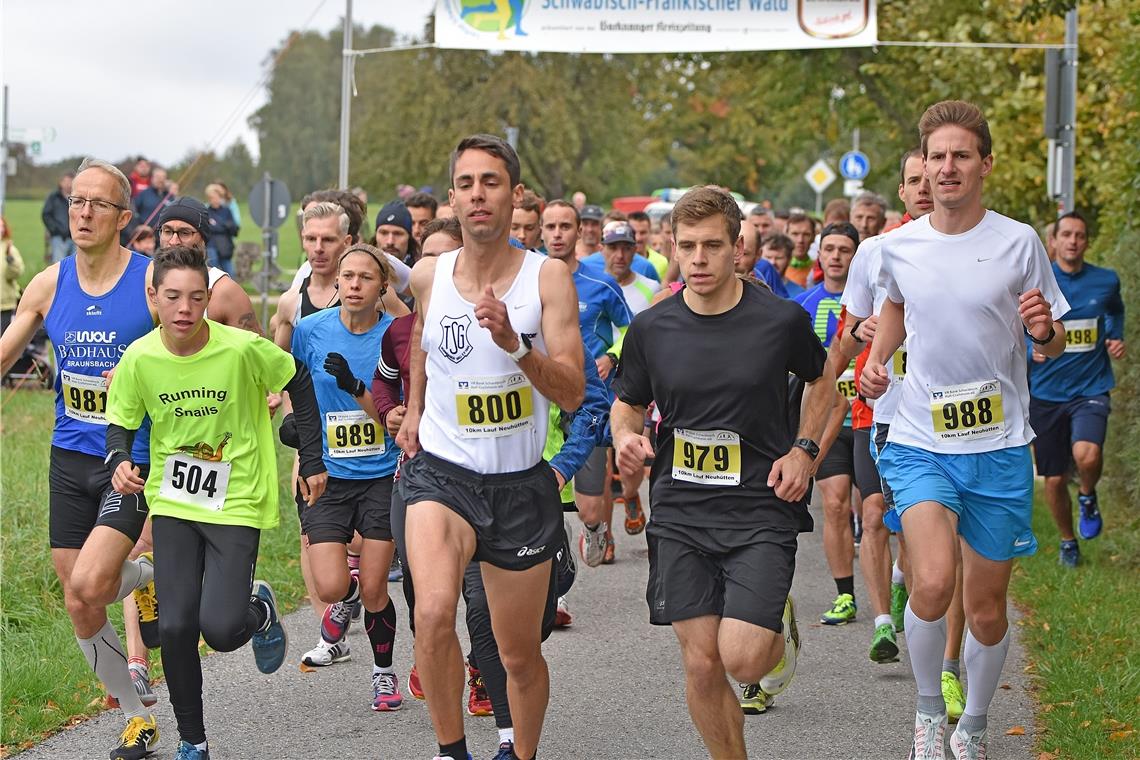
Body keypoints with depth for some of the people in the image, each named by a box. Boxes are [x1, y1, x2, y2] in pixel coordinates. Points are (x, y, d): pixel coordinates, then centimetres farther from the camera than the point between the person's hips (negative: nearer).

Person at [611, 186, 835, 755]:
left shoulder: (782, 320, -4)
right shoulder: (651, 328, 0)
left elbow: (822, 382, 14)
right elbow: (627, 404, 15)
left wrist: (803, 449, 1)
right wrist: (626, 437, -8)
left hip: (762, 510, -2)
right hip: (681, 515, 2)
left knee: (742, 659, -13)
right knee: (701, 665, 0)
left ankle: (781, 631, 23)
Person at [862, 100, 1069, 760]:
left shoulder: (1018, 242, -5)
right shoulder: (899, 247, 1)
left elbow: (1054, 346, 3)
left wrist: (1044, 329, -19)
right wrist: (877, 360, 7)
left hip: (1000, 445, 0)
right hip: (920, 441, 0)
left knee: (987, 607, 8)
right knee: (933, 582, -22)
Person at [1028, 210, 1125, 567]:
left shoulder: (1106, 281, 1)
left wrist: (1116, 338, 6)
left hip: (1091, 389, -1)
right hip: (1045, 393, 1)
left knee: (1087, 454, -29)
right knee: (1054, 480, 6)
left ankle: (1088, 496, 5)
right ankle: (1068, 541, 32)